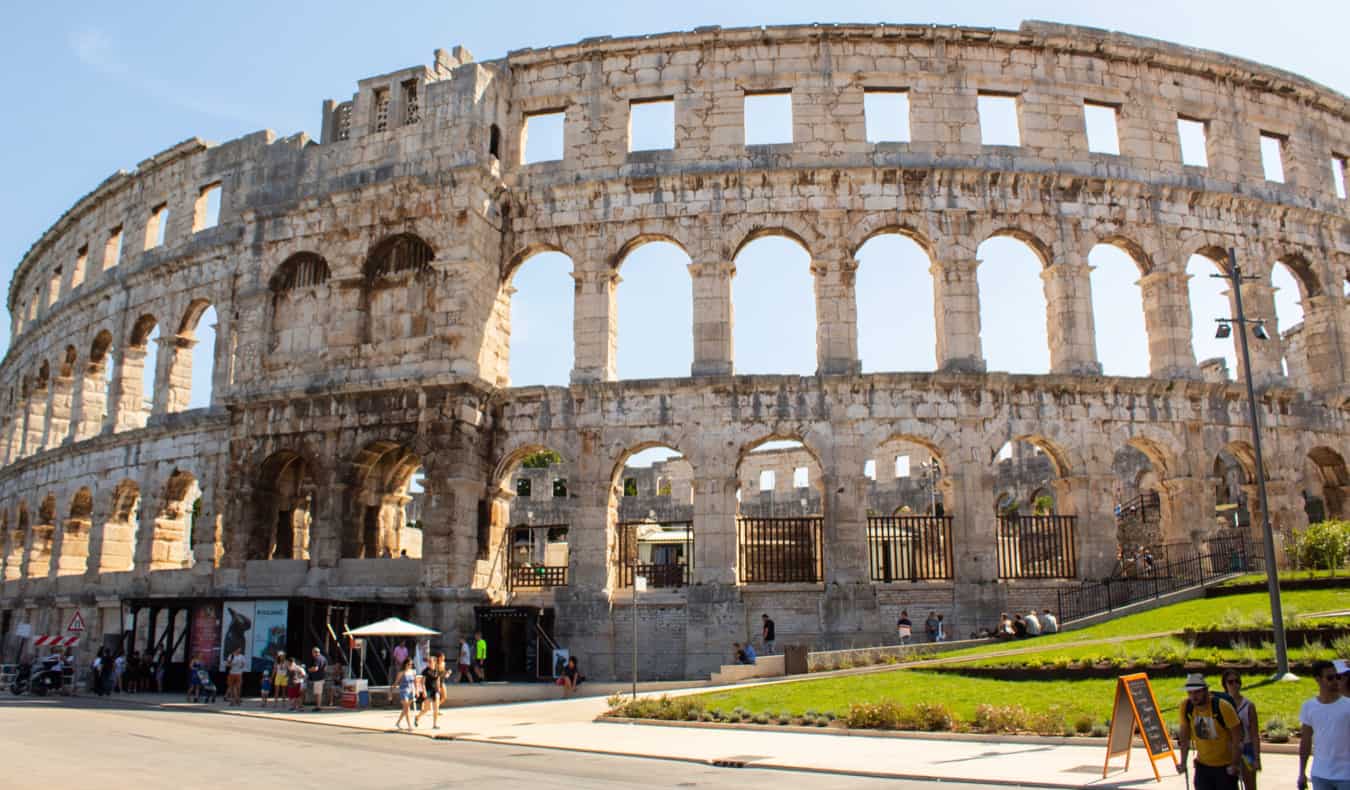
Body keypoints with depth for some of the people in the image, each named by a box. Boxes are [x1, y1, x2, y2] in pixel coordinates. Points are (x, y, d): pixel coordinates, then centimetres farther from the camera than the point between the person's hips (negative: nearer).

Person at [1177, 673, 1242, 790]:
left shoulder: (1223, 707, -22)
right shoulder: (1186, 707, -11)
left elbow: (1237, 737, -17)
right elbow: (1184, 735, 1)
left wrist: (1235, 764, -17)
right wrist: (1183, 762, 2)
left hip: (1226, 766, -3)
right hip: (1203, 765, 3)